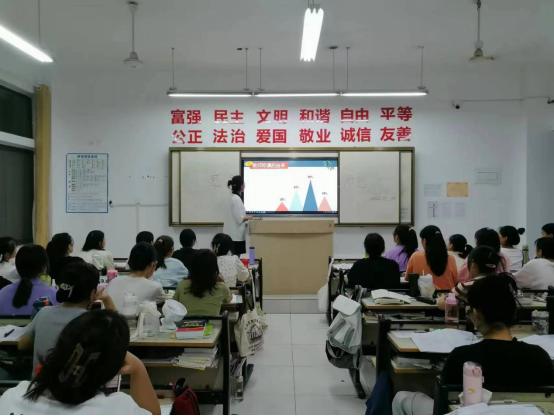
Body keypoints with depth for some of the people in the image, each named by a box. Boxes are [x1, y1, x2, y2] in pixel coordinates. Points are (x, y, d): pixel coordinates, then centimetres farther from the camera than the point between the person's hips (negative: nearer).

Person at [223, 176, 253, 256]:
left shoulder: (234, 198, 13)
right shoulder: (237, 199, -16)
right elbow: (239, 219, -19)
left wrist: (246, 218, 12)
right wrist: (248, 218, -2)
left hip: (234, 234, 9)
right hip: (235, 235, -9)